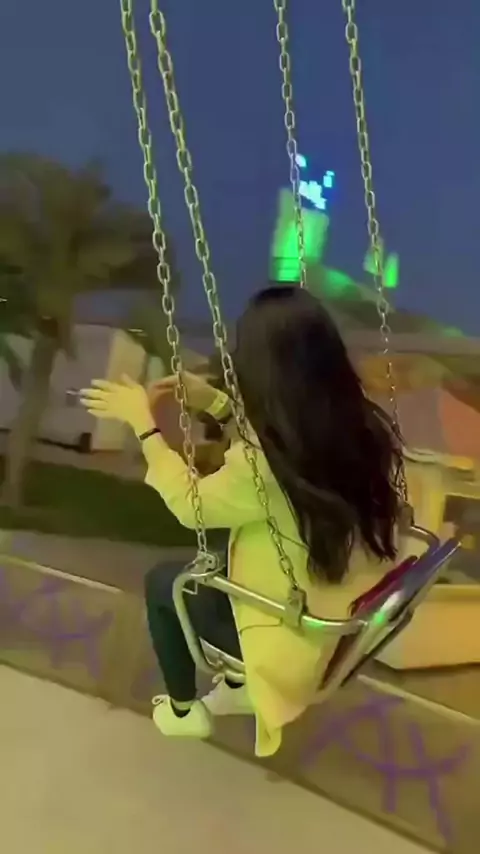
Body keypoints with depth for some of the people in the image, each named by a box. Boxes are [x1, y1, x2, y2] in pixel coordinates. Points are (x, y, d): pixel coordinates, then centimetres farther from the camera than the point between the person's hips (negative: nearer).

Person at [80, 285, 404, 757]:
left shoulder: (260, 469, -33)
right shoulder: (366, 425, -13)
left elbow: (188, 504, -12)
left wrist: (143, 422, -4)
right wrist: (216, 404, 6)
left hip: (306, 638, -6)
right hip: (363, 615, 6)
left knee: (163, 584, 16)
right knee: (224, 561, 28)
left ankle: (184, 710, 35)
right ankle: (241, 685, 41)